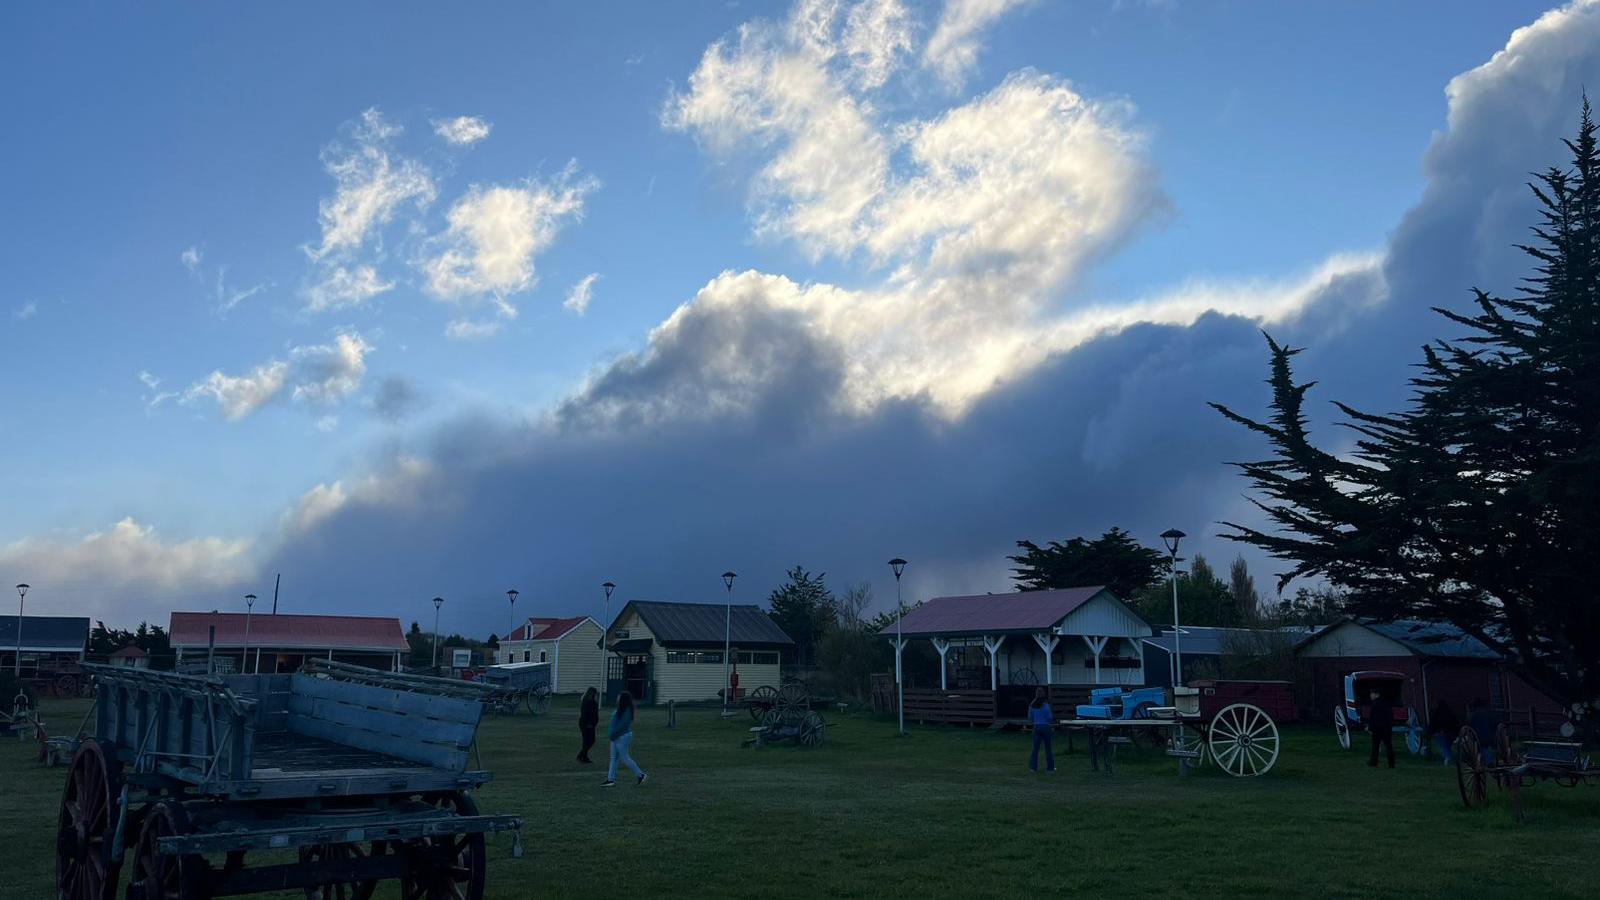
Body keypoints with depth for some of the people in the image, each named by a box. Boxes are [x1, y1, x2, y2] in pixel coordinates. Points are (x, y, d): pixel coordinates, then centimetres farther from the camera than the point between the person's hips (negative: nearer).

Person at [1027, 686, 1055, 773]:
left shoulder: (1032, 705, -1)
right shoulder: (1045, 705, -12)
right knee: (1048, 748, 7)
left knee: (1035, 747, 7)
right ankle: (1050, 767, 13)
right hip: (1045, 727, -3)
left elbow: (1030, 718, 6)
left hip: (1036, 727, 3)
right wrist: (1052, 718, 13)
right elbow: (1050, 717, -9)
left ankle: (1033, 767, 4)